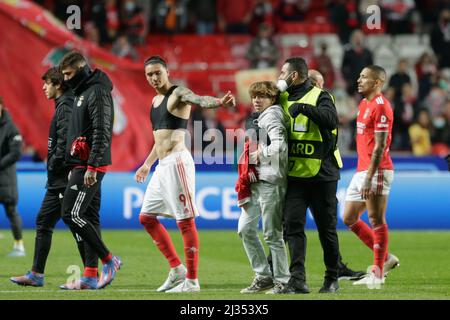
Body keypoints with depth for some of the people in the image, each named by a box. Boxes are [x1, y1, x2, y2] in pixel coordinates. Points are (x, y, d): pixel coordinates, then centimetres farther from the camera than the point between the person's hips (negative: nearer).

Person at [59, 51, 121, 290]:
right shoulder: (82, 93, 19)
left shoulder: (97, 92, -13)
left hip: (89, 168, -10)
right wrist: (75, 168, 21)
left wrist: (91, 167, -25)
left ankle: (109, 260, -6)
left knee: (72, 214, -12)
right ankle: (90, 276, 7)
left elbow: (102, 133, -20)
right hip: (83, 166, 10)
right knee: (89, 218, 7)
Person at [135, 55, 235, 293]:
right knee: (147, 217, 13)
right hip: (162, 166, 10)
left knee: (185, 221, -8)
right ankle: (177, 269, 18)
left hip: (177, 162, -10)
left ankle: (192, 280, -6)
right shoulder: (155, 101, 18)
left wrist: (219, 102, -51)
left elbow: (200, 100, -30)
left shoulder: (178, 94, -8)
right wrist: (147, 164, 36)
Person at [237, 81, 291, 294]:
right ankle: (263, 276, 16)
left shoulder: (271, 115, -10)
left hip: (270, 181, -10)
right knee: (245, 228, 10)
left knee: (272, 234, -4)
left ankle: (282, 281, 4)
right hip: (256, 181, 10)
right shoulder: (261, 117, 19)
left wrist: (260, 155, -12)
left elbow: (278, 146, -26)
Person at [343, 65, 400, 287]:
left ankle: (378, 273, 0)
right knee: (349, 218, 10)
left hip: (376, 170, -10)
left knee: (376, 220, -5)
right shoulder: (364, 104, 17)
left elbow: (380, 146, -18)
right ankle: (385, 258, 18)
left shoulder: (380, 107, -13)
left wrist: (369, 177, -21)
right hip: (361, 170, 10)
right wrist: (362, 174, 20)